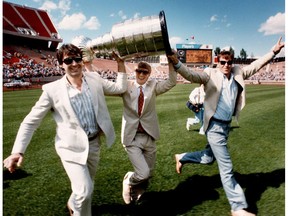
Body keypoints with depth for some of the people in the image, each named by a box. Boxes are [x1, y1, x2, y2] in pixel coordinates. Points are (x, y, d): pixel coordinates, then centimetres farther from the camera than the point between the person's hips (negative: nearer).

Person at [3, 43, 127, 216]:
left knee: (87, 185, 24)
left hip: (94, 143, 5)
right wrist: (18, 151, -16)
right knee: (85, 190, -11)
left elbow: (120, 88, 6)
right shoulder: (52, 90, -14)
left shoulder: (94, 79, -4)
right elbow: (31, 121, -9)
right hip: (72, 147, -4)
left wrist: (121, 67, -6)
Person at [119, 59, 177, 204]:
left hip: (149, 136, 3)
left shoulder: (153, 86, 4)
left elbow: (171, 82, -8)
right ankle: (128, 180, 26)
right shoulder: (126, 86, -1)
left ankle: (136, 194, 48)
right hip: (132, 137, -3)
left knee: (148, 173, 16)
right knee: (143, 173, -11)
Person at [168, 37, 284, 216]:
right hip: (215, 126, -7)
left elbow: (256, 65, 14)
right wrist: (176, 63, -35)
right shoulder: (210, 74, -9)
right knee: (226, 167, -1)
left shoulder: (238, 73, 8)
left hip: (227, 125, 7)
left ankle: (182, 158, 45)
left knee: (208, 157, 22)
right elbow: (191, 75, -20)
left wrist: (274, 51, 5)